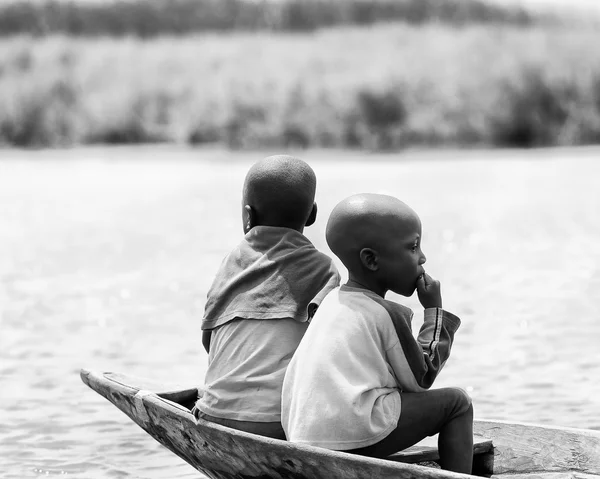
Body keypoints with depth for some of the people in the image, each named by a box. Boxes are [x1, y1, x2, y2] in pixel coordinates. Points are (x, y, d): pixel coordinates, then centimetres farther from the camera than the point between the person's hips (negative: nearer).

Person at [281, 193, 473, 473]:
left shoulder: (333, 301, 16)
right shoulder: (387, 314, -7)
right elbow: (420, 379, 0)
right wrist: (434, 310, 5)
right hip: (355, 436, -9)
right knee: (456, 402, 2)